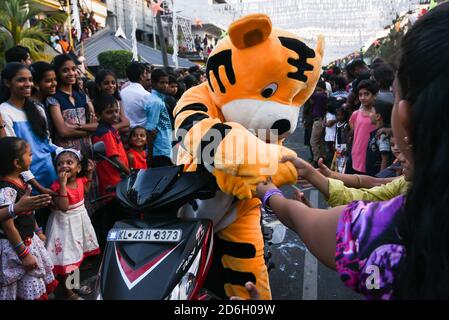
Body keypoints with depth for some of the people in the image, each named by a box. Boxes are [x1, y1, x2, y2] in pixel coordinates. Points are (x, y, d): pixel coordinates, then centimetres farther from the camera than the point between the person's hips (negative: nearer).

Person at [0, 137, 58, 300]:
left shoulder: (19, 180, 1)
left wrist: (38, 231, 21)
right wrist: (24, 254, -20)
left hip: (29, 239, 9)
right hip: (15, 246, -9)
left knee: (38, 287, 22)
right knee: (30, 292, 7)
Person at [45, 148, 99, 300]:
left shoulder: (80, 180, -6)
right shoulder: (57, 186, -25)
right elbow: (64, 207, -35)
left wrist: (89, 173, 6)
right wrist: (63, 184, -38)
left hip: (80, 220, 7)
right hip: (65, 224, -7)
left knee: (77, 253, 22)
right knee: (67, 256, 3)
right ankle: (68, 290, 20)